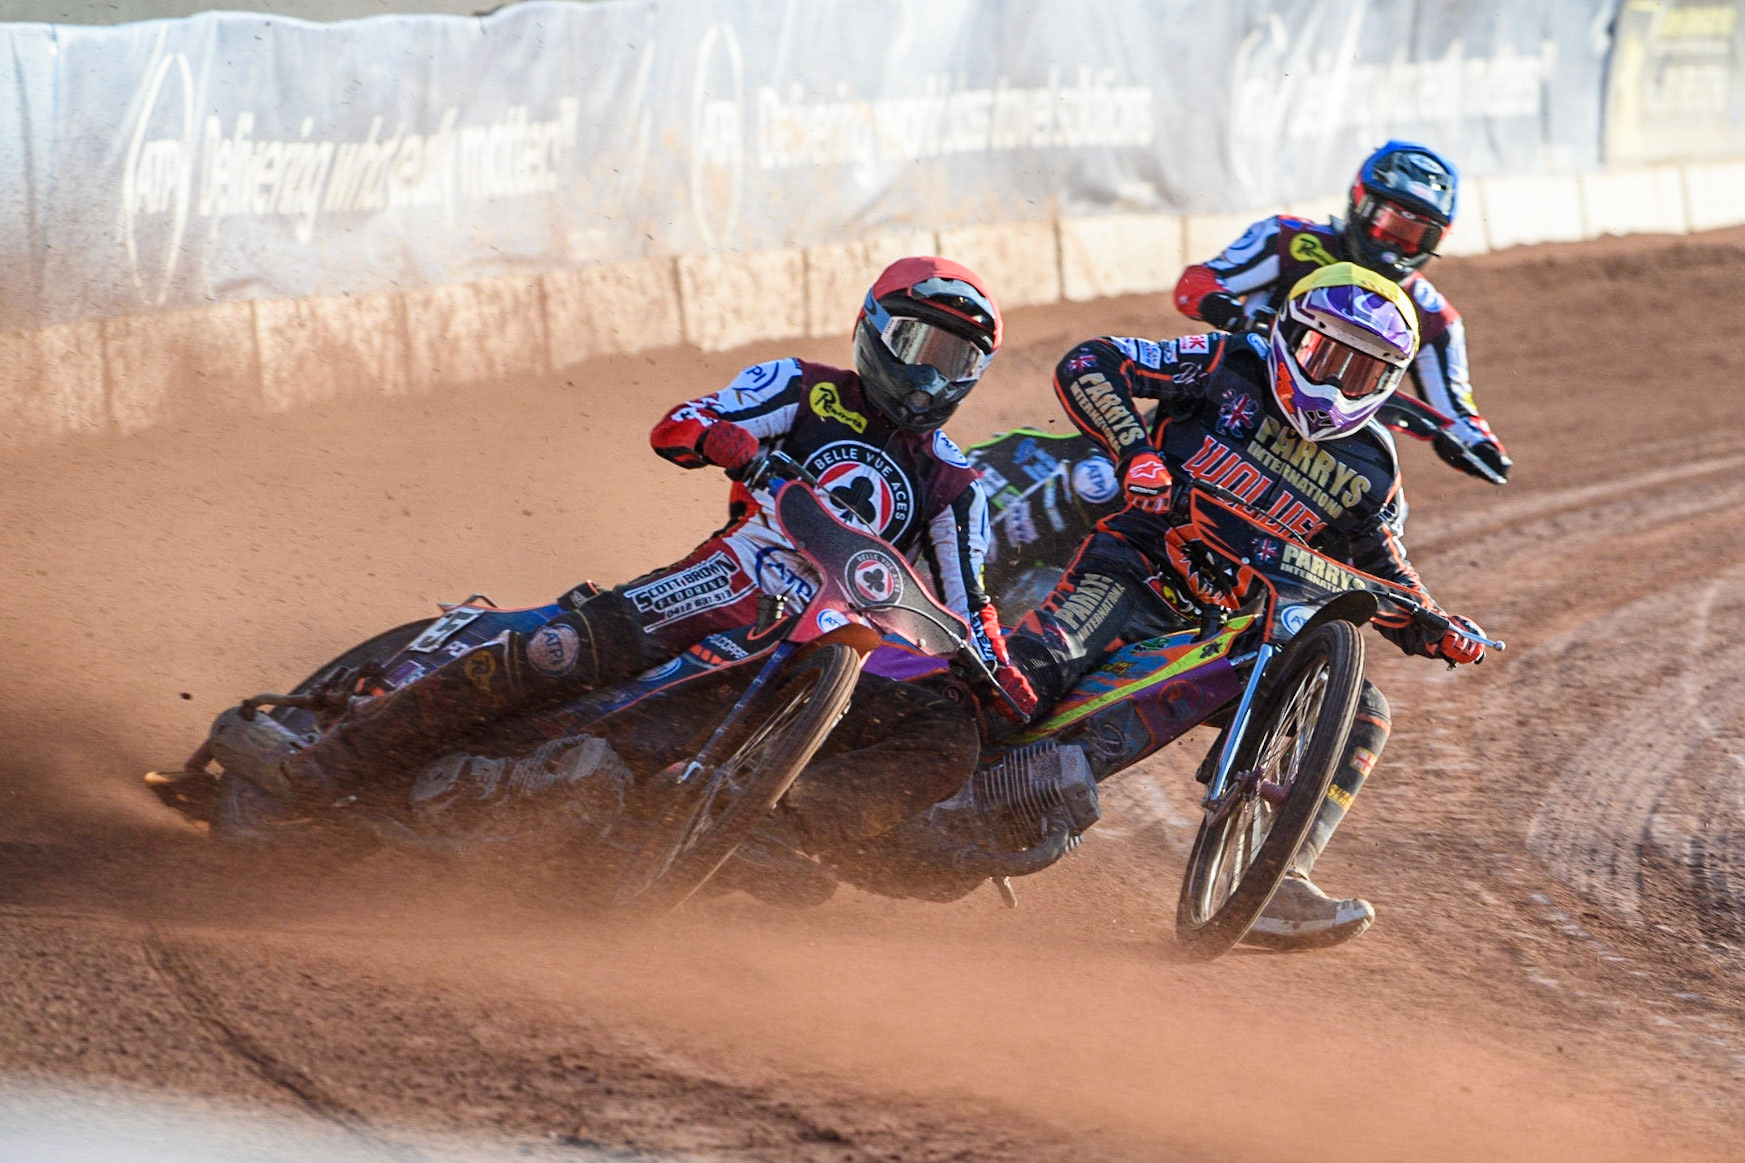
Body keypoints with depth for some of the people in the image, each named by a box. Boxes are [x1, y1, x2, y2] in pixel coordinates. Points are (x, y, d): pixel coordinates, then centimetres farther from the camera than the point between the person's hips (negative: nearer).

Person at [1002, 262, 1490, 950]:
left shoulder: (1370, 473, 14)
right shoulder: (1229, 370, 2)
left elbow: (1385, 579, 23)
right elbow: (1086, 363, -5)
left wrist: (1437, 631, 2)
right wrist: (1133, 448, -21)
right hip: (1141, 561, -5)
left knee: (1362, 713, -8)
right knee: (1038, 665, -35)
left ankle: (1272, 887, -15)